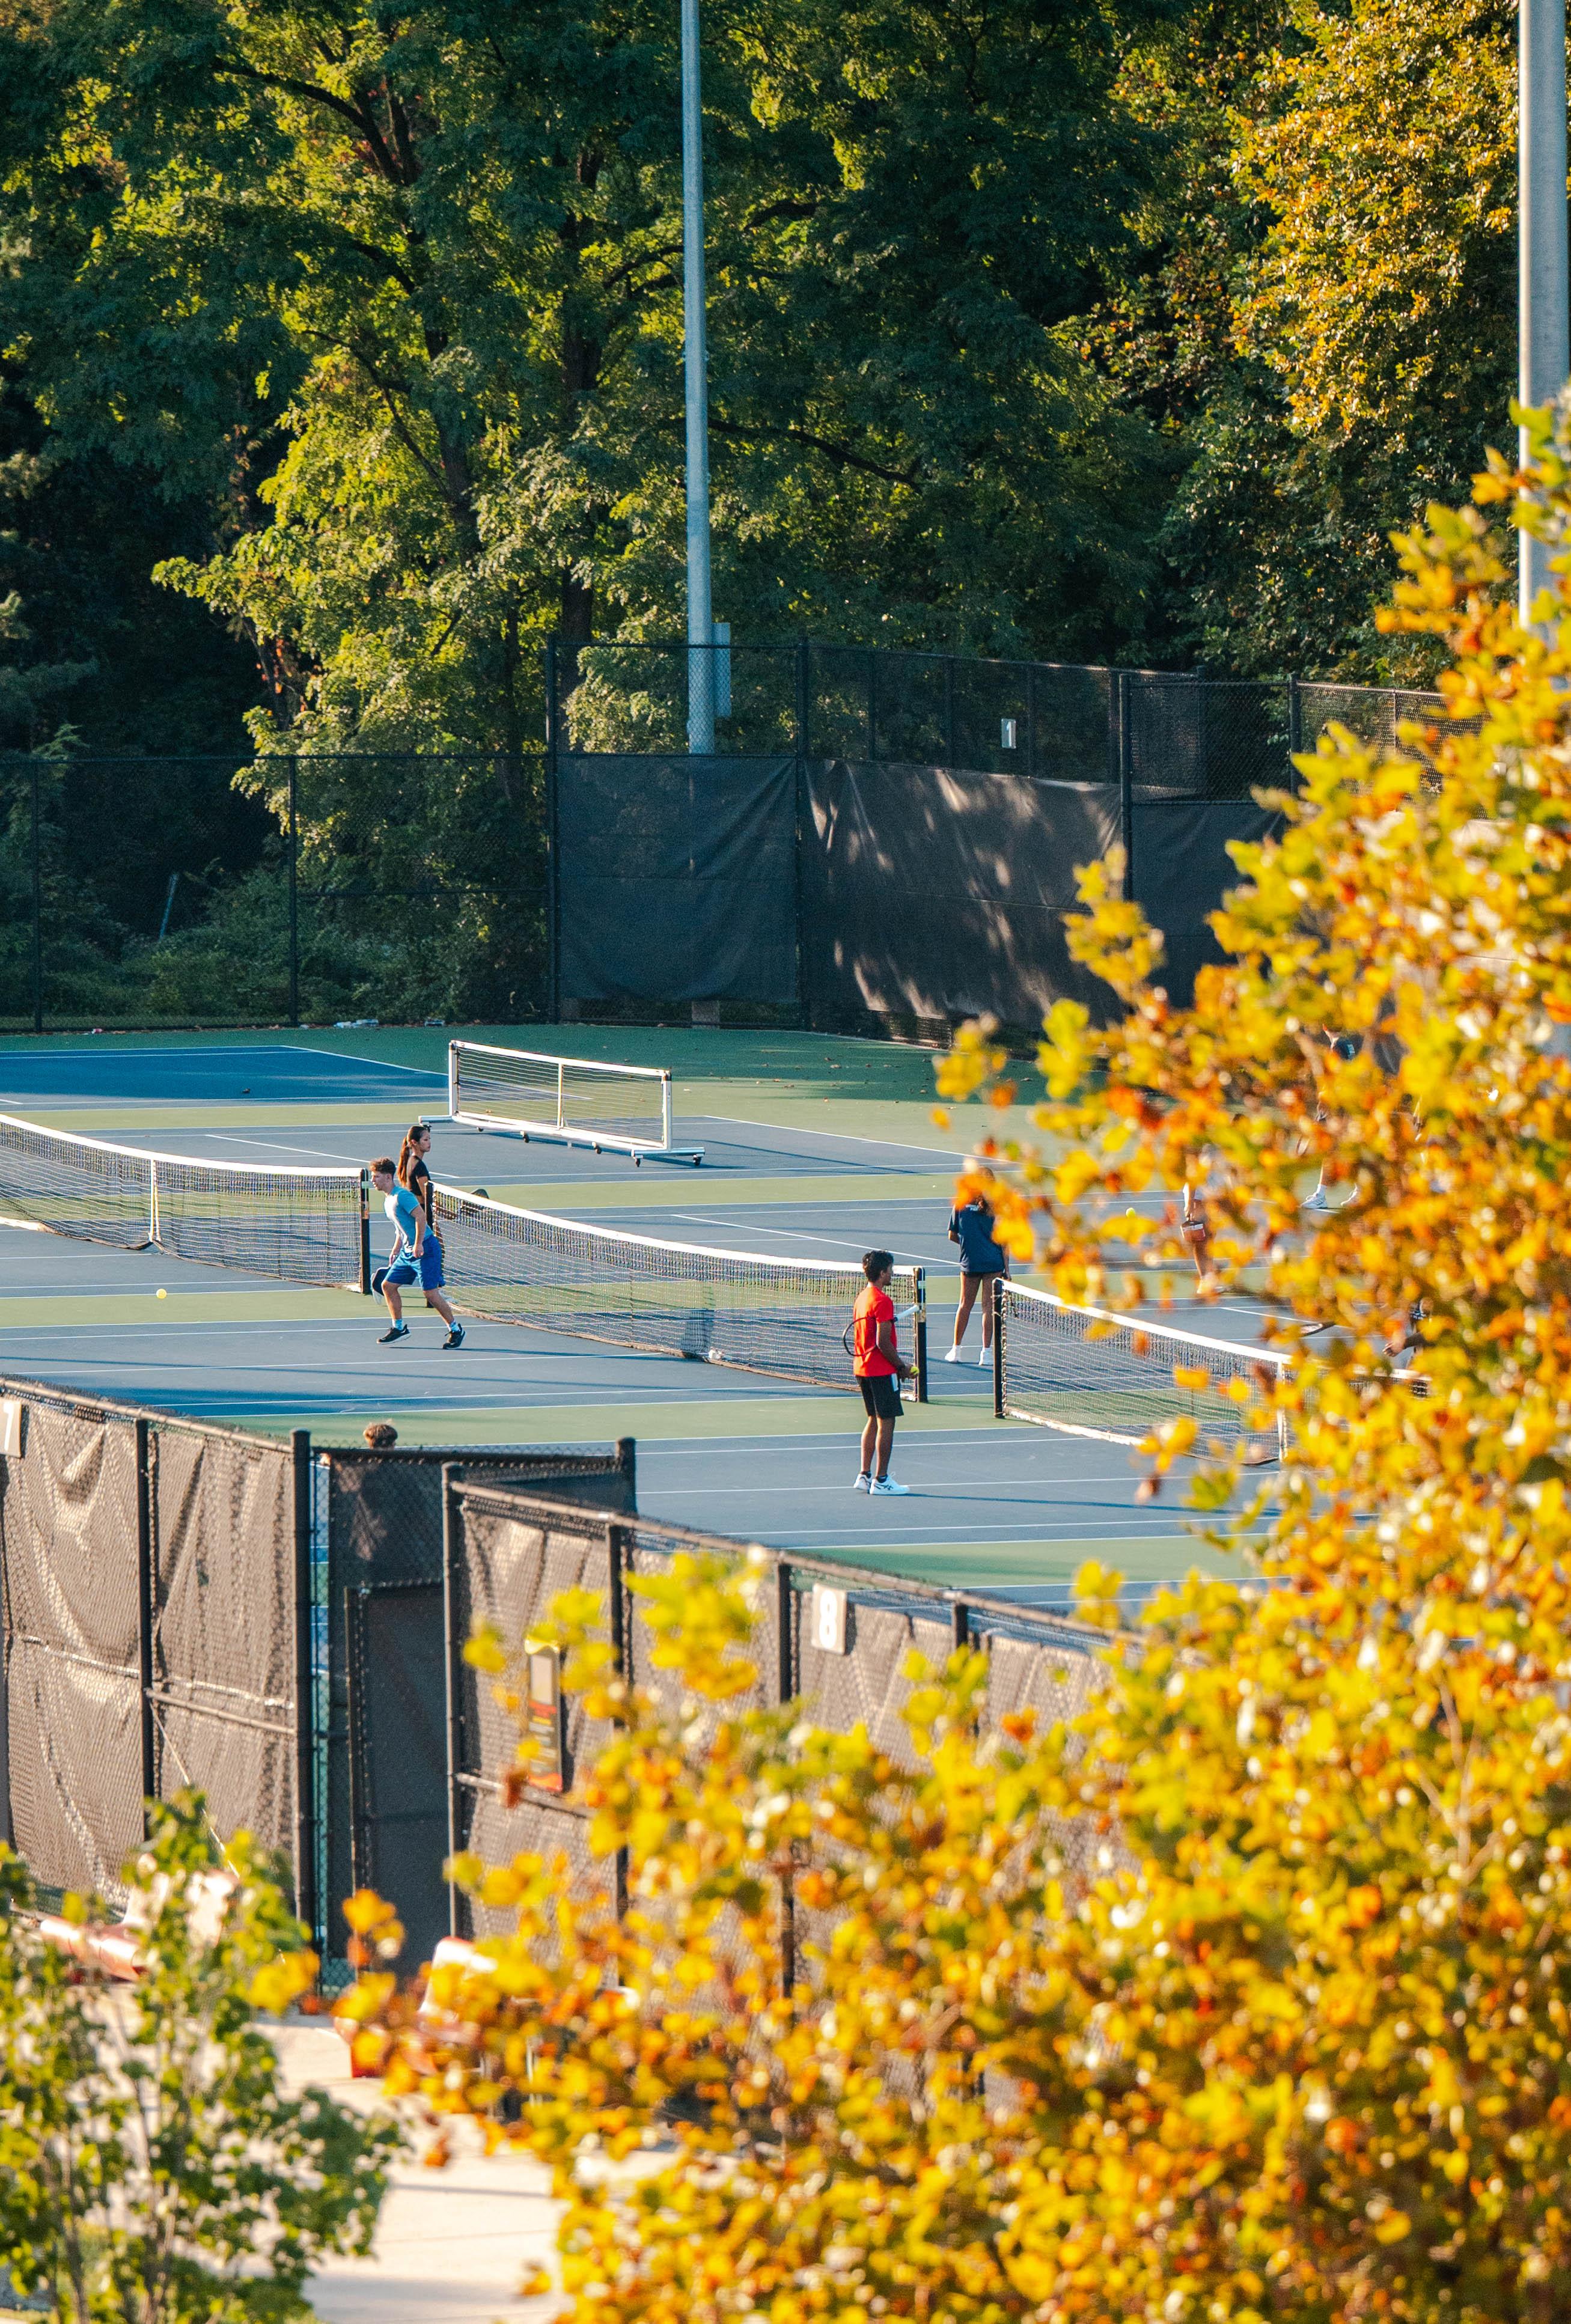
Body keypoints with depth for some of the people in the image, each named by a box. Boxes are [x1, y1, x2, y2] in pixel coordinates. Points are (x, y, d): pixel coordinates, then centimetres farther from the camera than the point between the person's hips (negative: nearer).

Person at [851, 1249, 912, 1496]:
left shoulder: (862, 1298, 10)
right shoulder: (882, 1301, -18)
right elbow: (883, 1342, -21)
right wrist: (901, 1366, -10)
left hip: (862, 1368, 9)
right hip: (882, 1371, -9)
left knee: (874, 1420, 17)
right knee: (886, 1422, -3)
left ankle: (865, 1475, 18)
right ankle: (881, 1480, -2)